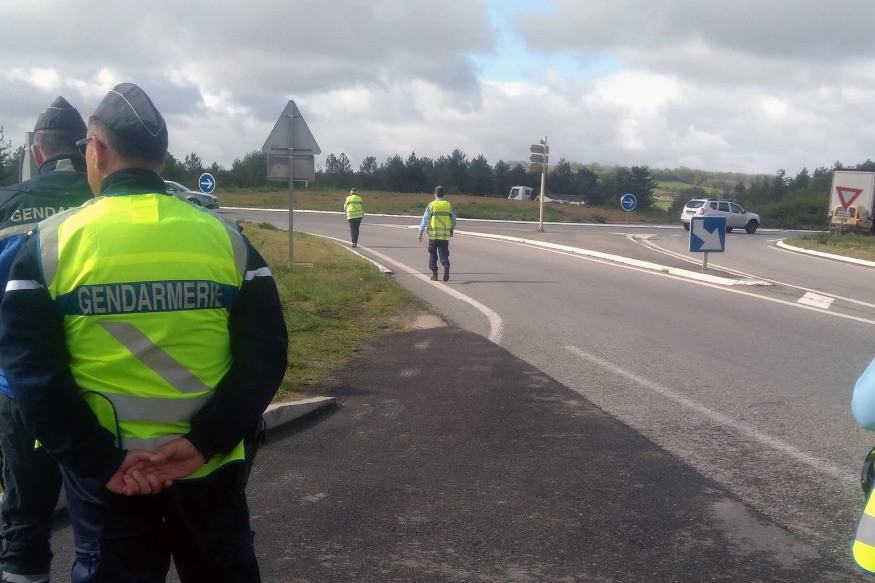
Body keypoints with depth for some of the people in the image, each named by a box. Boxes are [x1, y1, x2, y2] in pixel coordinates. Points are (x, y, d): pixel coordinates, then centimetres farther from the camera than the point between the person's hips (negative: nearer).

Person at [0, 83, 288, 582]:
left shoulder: (51, 242, -5)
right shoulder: (224, 237, -2)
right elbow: (266, 354, -7)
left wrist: (100, 460, -11)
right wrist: (205, 442, -11)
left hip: (103, 475, -1)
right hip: (209, 467, 1)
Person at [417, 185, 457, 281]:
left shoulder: (431, 205, -2)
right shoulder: (449, 205, 6)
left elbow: (425, 220, -4)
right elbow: (454, 222, 9)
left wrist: (420, 233, 2)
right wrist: (451, 230, 26)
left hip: (433, 235, -1)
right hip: (445, 236, 2)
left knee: (433, 255, 12)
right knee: (444, 254, 4)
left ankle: (434, 274, 13)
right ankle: (446, 267, -23)